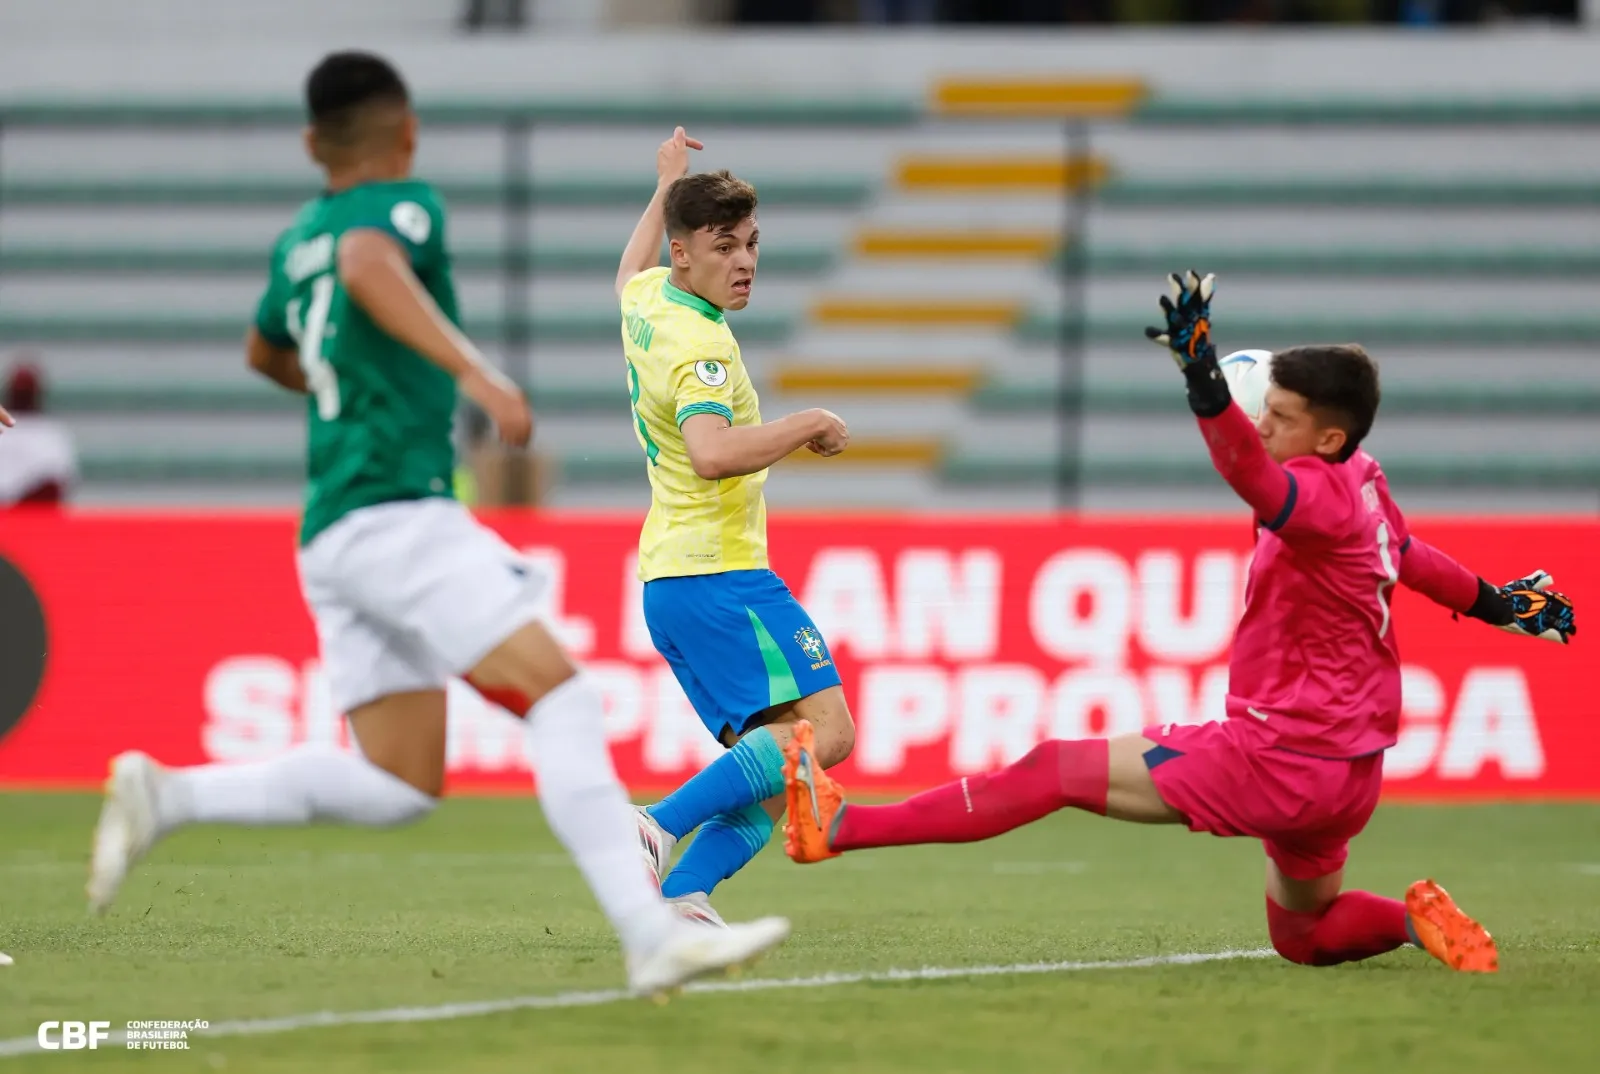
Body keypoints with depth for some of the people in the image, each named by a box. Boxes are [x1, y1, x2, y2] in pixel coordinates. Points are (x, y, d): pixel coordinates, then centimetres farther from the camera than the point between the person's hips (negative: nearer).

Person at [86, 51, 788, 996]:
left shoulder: (300, 239, 20)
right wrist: (472, 370, -34)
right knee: (560, 696, -15)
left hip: (337, 539, 9)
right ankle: (651, 937, -26)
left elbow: (267, 352, 39)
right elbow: (367, 262, -28)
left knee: (398, 787, 8)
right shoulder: (404, 207, -3)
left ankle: (167, 795, 1)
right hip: (397, 517, -9)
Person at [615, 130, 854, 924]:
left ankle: (682, 895, -15)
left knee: (775, 775, 5)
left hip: (667, 581, 10)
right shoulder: (700, 344, -15)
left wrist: (666, 189, 52)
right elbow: (712, 451, -33)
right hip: (717, 574, -10)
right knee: (824, 730, -20)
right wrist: (807, 425, -20)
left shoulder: (648, 301, 13)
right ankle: (660, 828, -28)